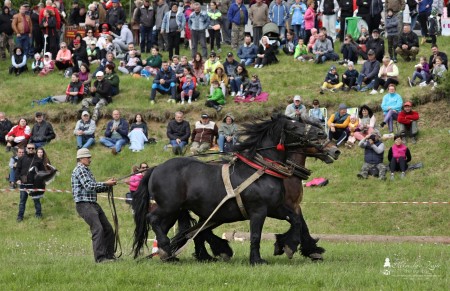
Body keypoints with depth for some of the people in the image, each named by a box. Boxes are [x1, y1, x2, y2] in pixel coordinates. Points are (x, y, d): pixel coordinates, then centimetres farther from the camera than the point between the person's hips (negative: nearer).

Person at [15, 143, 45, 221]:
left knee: (36, 199, 8)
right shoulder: (22, 159, 5)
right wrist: (17, 179, -9)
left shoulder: (38, 160, 5)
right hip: (24, 184, 0)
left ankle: (38, 214, 19)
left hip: (35, 184, 0)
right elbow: (17, 169, 4)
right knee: (22, 200, 5)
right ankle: (20, 216, 10)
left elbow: (42, 171, 8)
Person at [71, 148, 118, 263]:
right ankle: (100, 258, -20)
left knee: (108, 229, 9)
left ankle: (109, 255, 15)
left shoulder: (86, 170, 22)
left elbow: (94, 188, 24)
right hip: (84, 204, -10)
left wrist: (108, 186, 9)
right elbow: (89, 186, -20)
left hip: (93, 204, 10)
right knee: (98, 229, -19)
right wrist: (105, 183, -13)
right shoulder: (80, 169, -9)